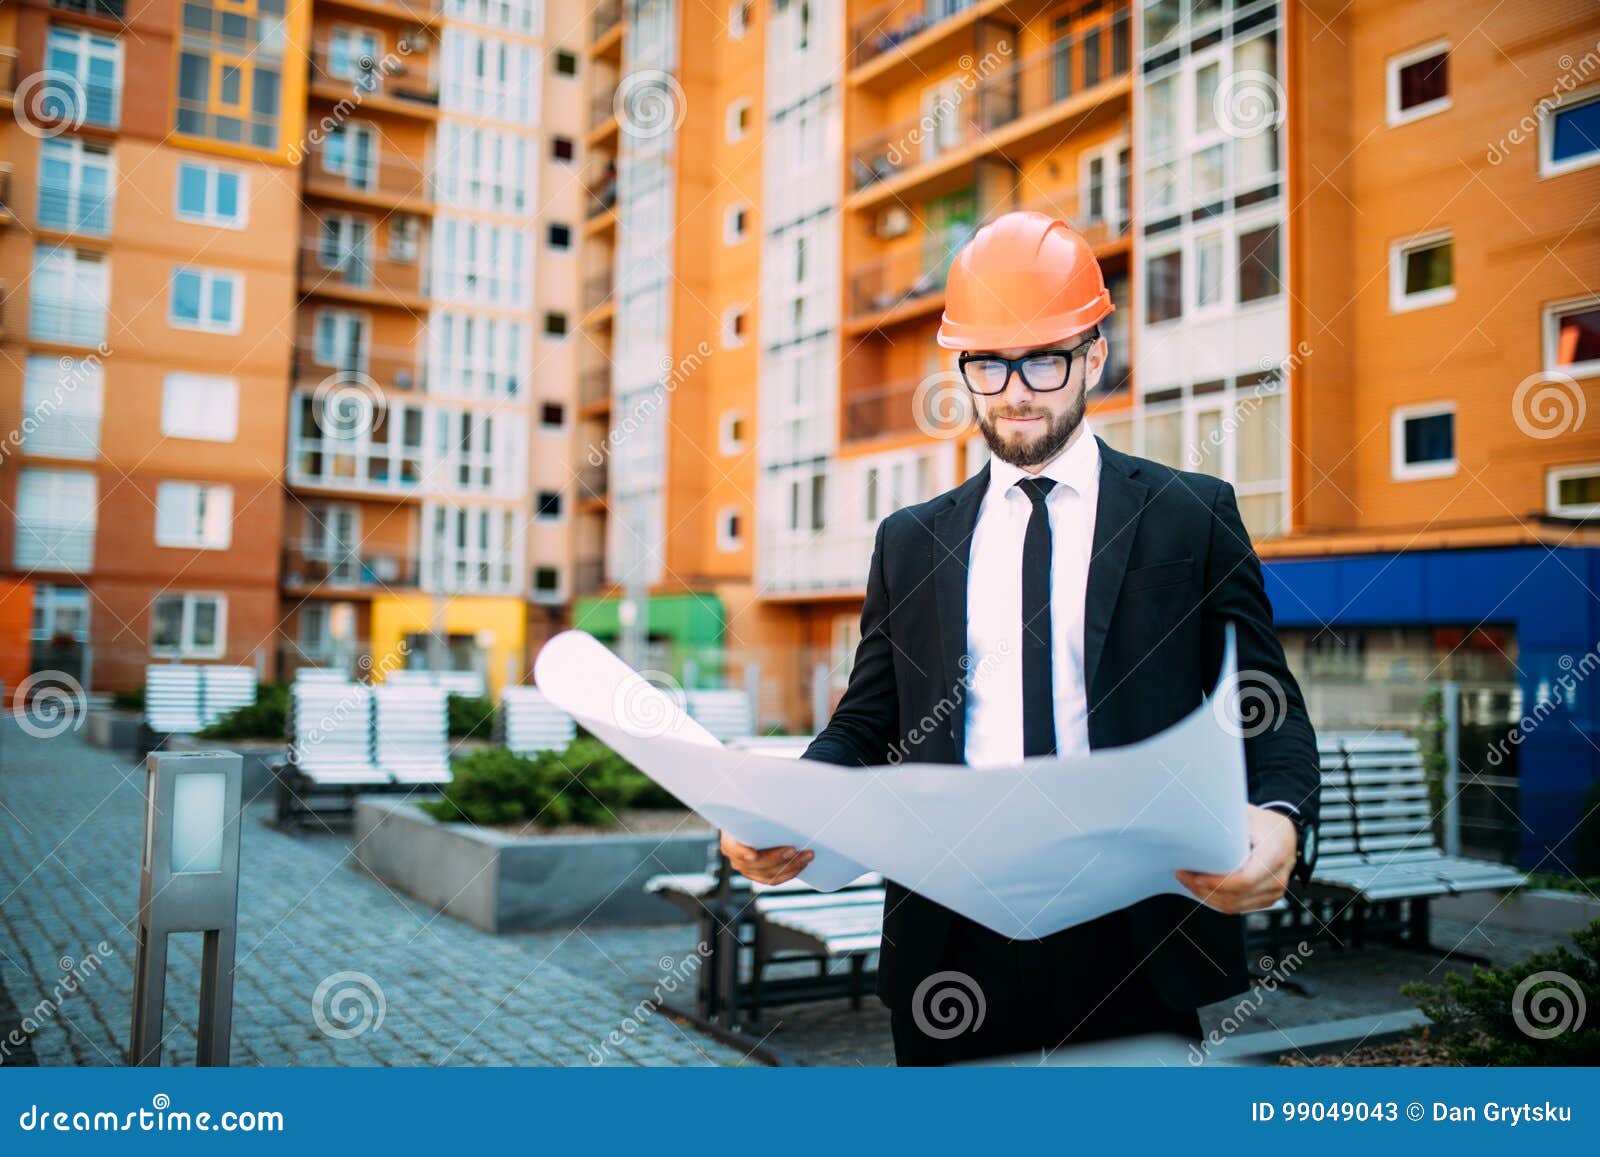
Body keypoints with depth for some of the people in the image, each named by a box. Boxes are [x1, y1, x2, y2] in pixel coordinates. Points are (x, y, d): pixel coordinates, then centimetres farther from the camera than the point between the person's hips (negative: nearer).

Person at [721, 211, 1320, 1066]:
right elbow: (865, 728, 10)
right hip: (953, 947, 2)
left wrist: (1281, 819, -20)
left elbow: (1269, 714, 2)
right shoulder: (910, 542, 10)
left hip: (1136, 941, -1)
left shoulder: (1195, 515, 3)